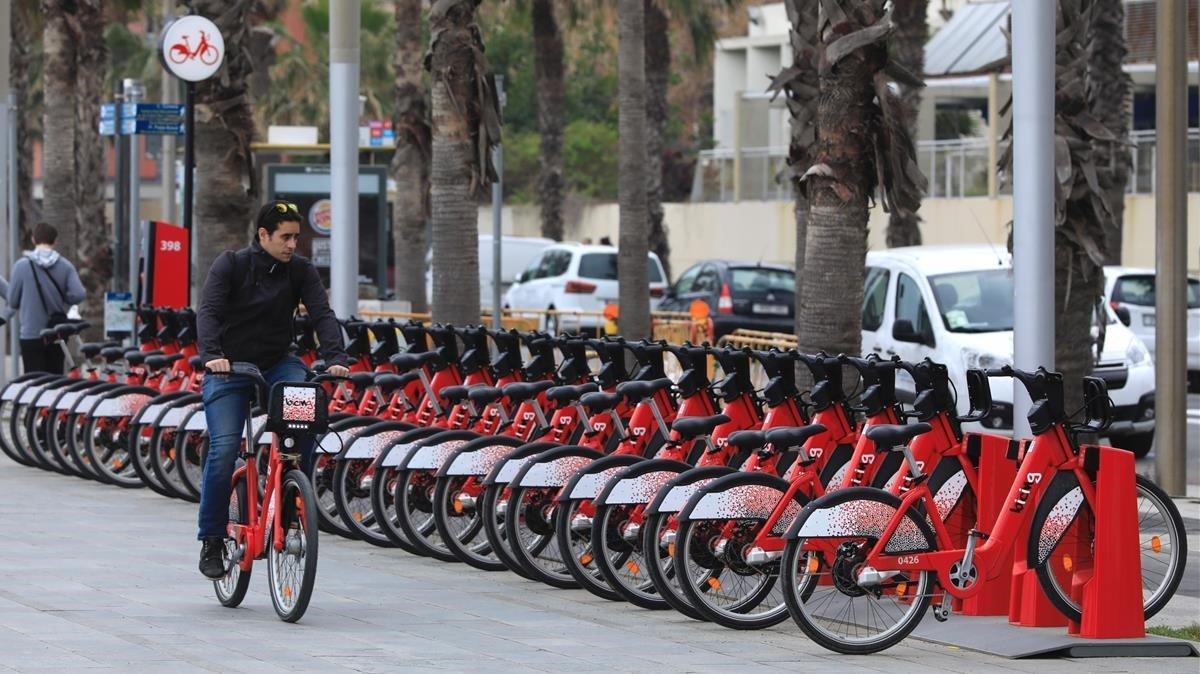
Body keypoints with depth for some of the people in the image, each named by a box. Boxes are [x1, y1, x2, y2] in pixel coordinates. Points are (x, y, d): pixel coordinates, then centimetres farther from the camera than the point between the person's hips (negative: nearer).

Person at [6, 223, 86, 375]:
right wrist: (60, 299, 8)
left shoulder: (22, 266, -10)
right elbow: (78, 295, -12)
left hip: (31, 334, -2)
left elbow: (12, 301, -4)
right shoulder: (65, 266, -4)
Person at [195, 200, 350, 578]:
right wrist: (211, 354, -40)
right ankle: (211, 540, -5)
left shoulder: (300, 271, -2)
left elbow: (322, 314, -12)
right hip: (228, 370, -3)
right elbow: (208, 312, -21)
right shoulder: (230, 265, -10)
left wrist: (335, 358, -30)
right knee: (224, 448, -19)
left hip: (276, 366, 3)